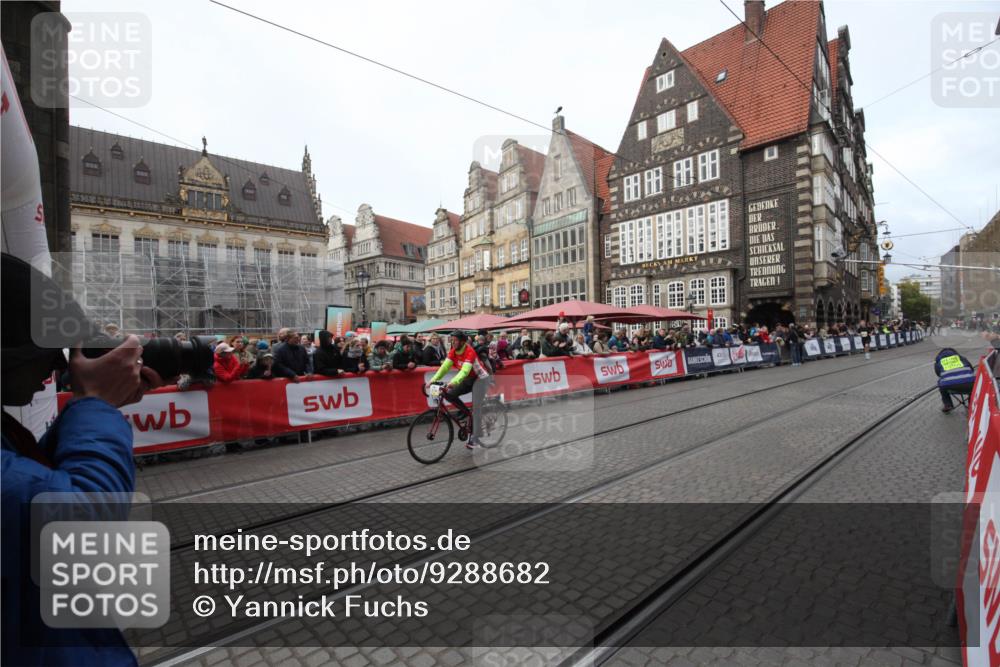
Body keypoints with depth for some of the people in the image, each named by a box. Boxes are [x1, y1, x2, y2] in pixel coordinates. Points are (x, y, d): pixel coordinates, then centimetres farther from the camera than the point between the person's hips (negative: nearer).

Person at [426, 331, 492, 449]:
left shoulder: (469, 352, -28)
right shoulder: (453, 351, -8)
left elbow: (465, 370, -41)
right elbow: (445, 366, -14)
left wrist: (454, 382, -55)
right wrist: (433, 380, -26)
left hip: (480, 378, -7)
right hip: (468, 379, 7)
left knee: (476, 408, -11)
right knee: (449, 394, -10)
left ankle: (475, 438, 0)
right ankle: (468, 415, 7)